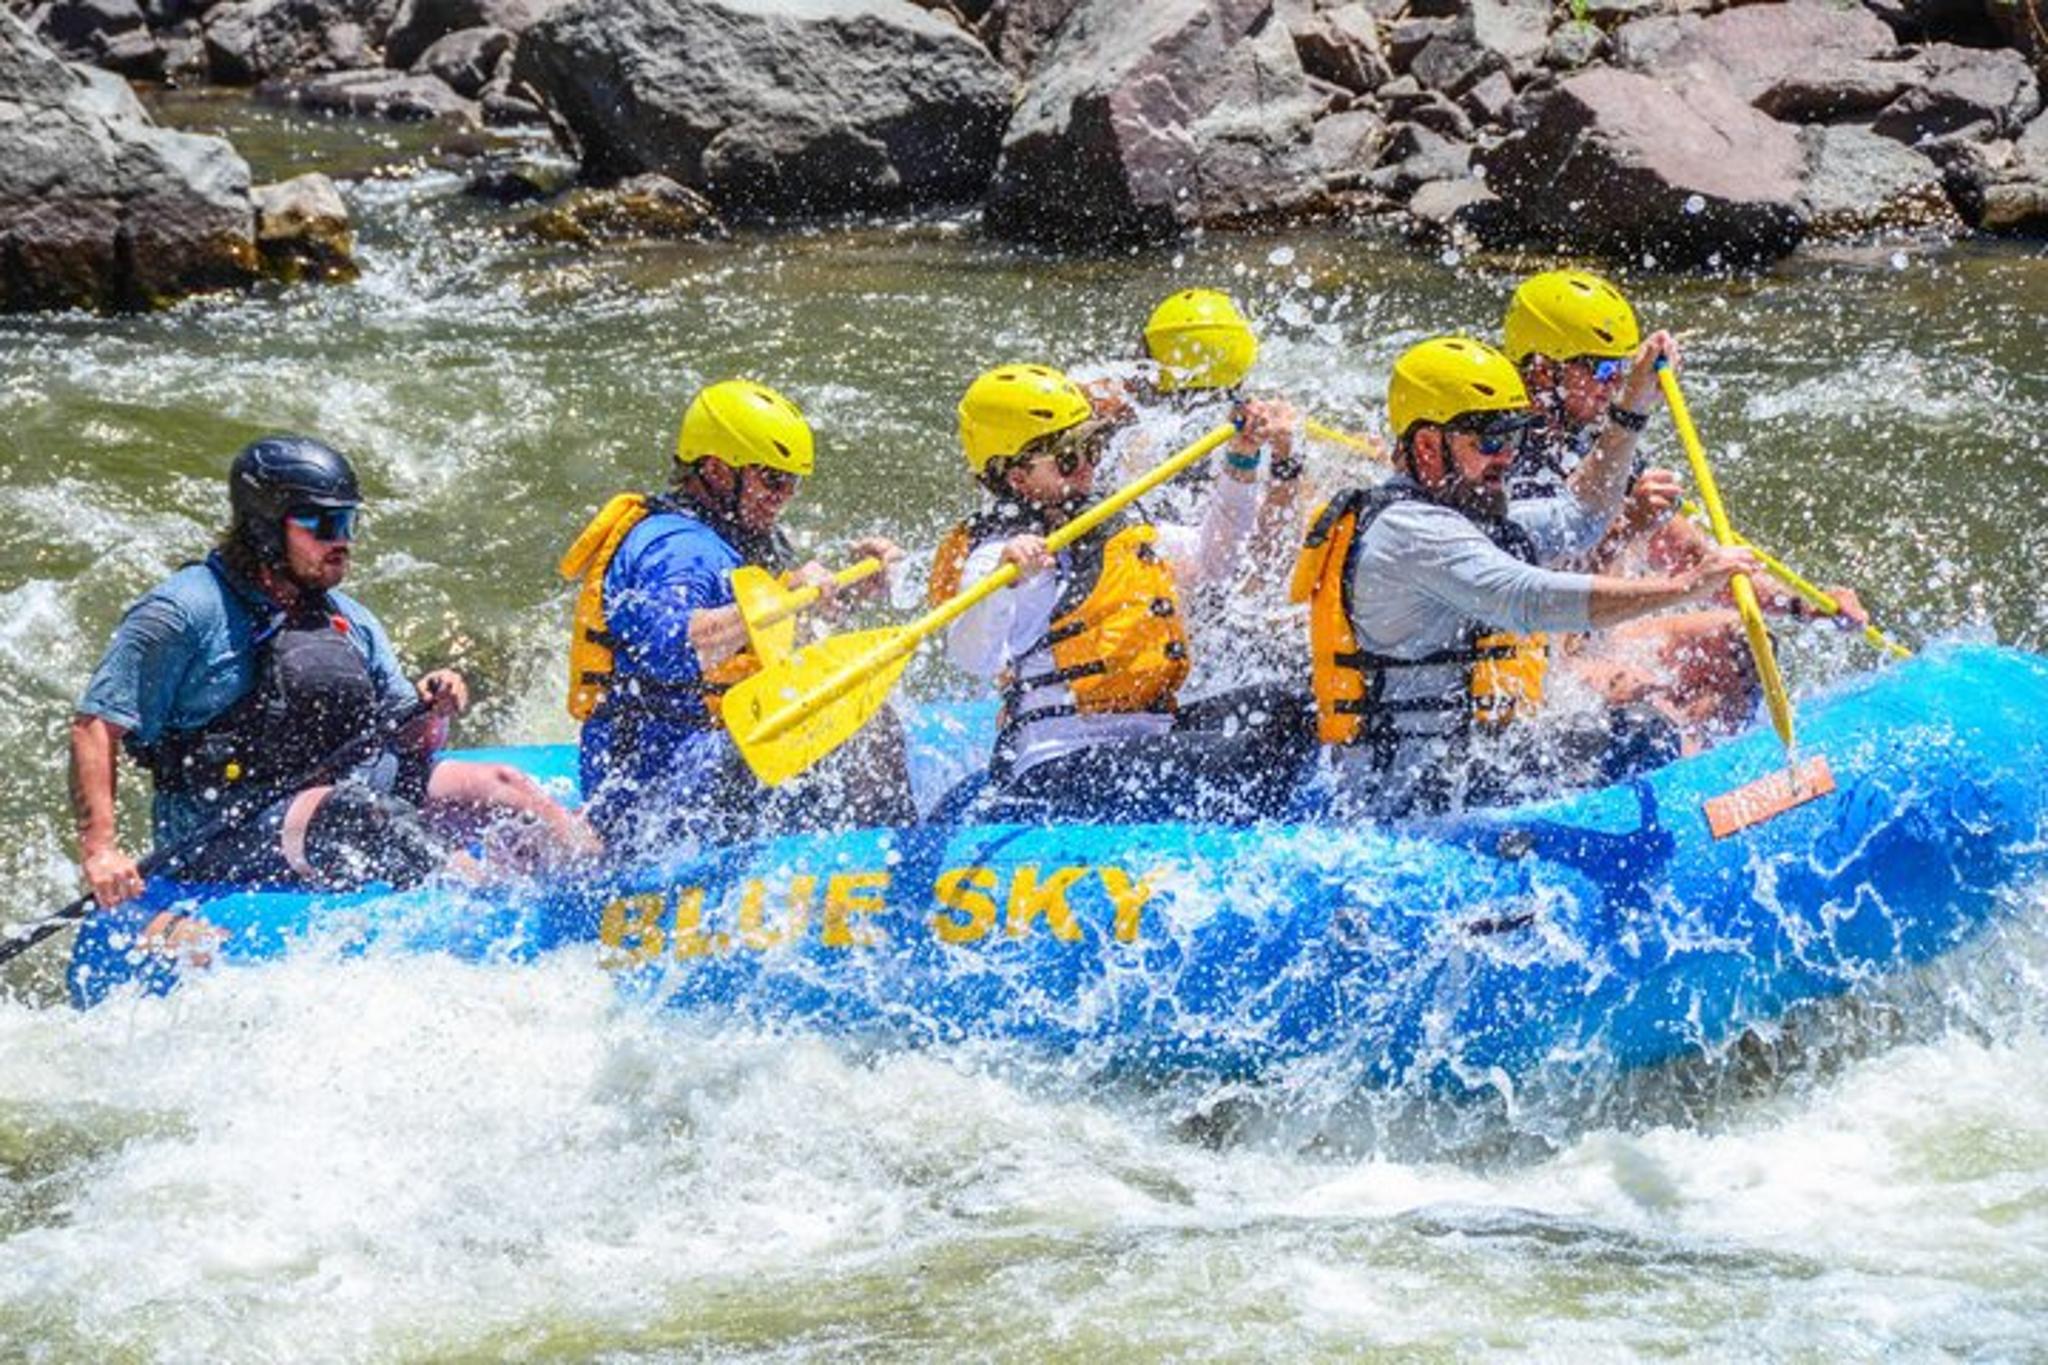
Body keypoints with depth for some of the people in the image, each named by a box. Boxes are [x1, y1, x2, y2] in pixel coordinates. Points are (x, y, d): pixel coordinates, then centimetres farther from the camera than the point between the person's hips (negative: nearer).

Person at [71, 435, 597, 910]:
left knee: (499, 786, -8)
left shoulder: (350, 622, 16)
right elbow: (96, 726, -10)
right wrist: (100, 850, -20)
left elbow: (404, 748, 18)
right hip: (222, 845, -7)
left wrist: (432, 715, -6)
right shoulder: (185, 611, -6)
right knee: (355, 810, -35)